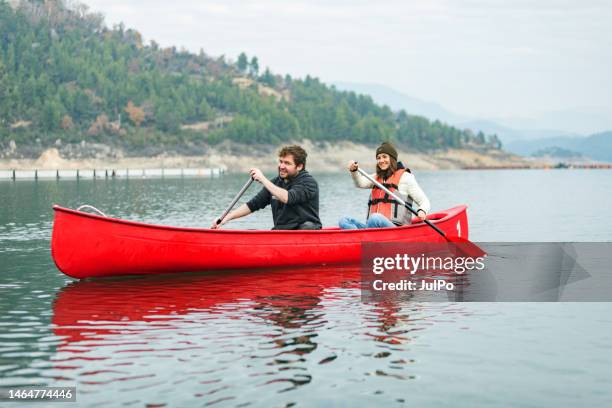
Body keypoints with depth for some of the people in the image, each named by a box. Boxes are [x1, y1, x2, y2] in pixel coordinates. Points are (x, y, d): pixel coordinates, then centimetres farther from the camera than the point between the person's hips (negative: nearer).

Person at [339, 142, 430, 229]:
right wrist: (353, 171, -17)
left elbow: (424, 201, 4)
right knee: (344, 221, -17)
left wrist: (422, 211, -19)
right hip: (372, 227, 6)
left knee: (375, 218, -38)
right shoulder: (377, 177, 24)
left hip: (397, 229, -6)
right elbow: (361, 183, 3)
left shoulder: (405, 177, 7)